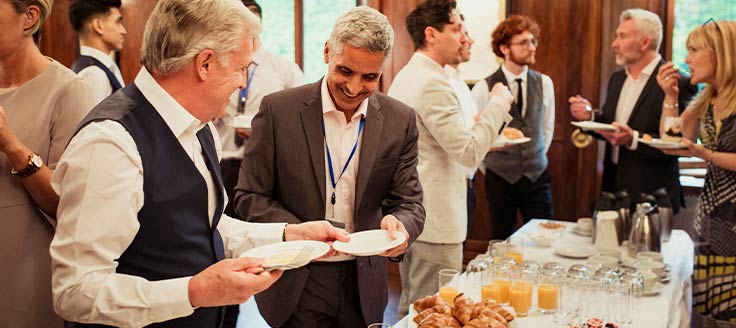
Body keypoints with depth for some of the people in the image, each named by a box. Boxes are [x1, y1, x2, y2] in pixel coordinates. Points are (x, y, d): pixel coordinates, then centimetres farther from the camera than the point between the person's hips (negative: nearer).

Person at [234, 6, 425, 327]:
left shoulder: (400, 120, -4)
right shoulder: (279, 109, -11)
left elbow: (410, 204, -1)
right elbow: (249, 197, -6)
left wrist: (399, 225, -25)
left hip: (364, 285, 3)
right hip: (295, 285, -3)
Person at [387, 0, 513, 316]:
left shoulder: (405, 76, 13)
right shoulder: (433, 82, -18)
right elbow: (469, 152, -22)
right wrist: (499, 103, -12)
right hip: (435, 222, -10)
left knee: (410, 307, 19)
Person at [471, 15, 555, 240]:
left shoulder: (544, 83, 2)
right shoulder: (484, 88, -9)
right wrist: (489, 166, 7)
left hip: (537, 177, 3)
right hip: (500, 179, -3)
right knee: (503, 244, 8)